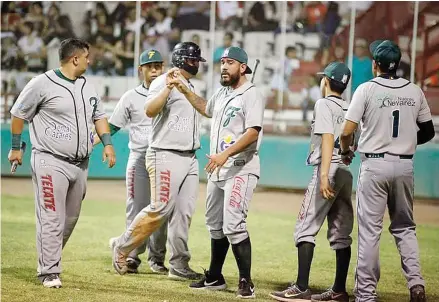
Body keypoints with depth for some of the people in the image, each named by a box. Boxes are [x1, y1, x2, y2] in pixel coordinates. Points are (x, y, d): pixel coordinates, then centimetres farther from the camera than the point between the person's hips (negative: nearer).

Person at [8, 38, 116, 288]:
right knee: (52, 218, -9)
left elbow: (99, 115, 20)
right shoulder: (42, 84, -8)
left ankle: (50, 260, 27)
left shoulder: (88, 86, 12)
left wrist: (107, 143, 5)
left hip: (80, 164, 7)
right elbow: (19, 114, 0)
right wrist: (16, 147, 3)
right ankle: (50, 272, -5)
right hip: (51, 162, -7)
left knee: (71, 218, 12)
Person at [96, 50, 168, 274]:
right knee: (136, 209, -2)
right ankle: (132, 256, 4)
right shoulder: (131, 97, 5)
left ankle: (157, 258, 13)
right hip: (139, 160, -1)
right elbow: (112, 126, 5)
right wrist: (89, 143, -8)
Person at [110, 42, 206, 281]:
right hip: (166, 156, -8)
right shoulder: (163, 82, -8)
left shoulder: (190, 87, 19)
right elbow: (150, 111, -24)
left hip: (190, 158, 8)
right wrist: (168, 88, -35)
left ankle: (179, 266, 8)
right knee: (160, 209, -11)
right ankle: (122, 247, 4)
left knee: (184, 212, 5)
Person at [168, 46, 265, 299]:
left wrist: (226, 154, -31)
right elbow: (206, 109, 38)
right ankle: (215, 277, 25)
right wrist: (184, 90, 27)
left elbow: (252, 133, -22)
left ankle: (246, 281, -10)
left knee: (234, 225, -17)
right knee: (215, 225, 15)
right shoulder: (222, 94, 15)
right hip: (217, 171, 9)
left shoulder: (252, 95, -11)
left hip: (240, 170, -9)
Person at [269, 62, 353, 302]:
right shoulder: (348, 109, 17)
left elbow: (328, 139, -17)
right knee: (341, 233, 8)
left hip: (329, 170, -8)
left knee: (306, 228, -6)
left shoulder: (323, 105, -5)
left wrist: (324, 175, -24)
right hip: (348, 172, 8)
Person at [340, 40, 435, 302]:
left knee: (370, 230, 1)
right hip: (405, 166, 4)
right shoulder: (415, 91, 4)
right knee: (405, 228, 15)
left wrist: (346, 152, 9)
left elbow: (347, 132, -11)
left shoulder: (367, 89, -7)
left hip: (375, 165, -3)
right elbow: (428, 132, 10)